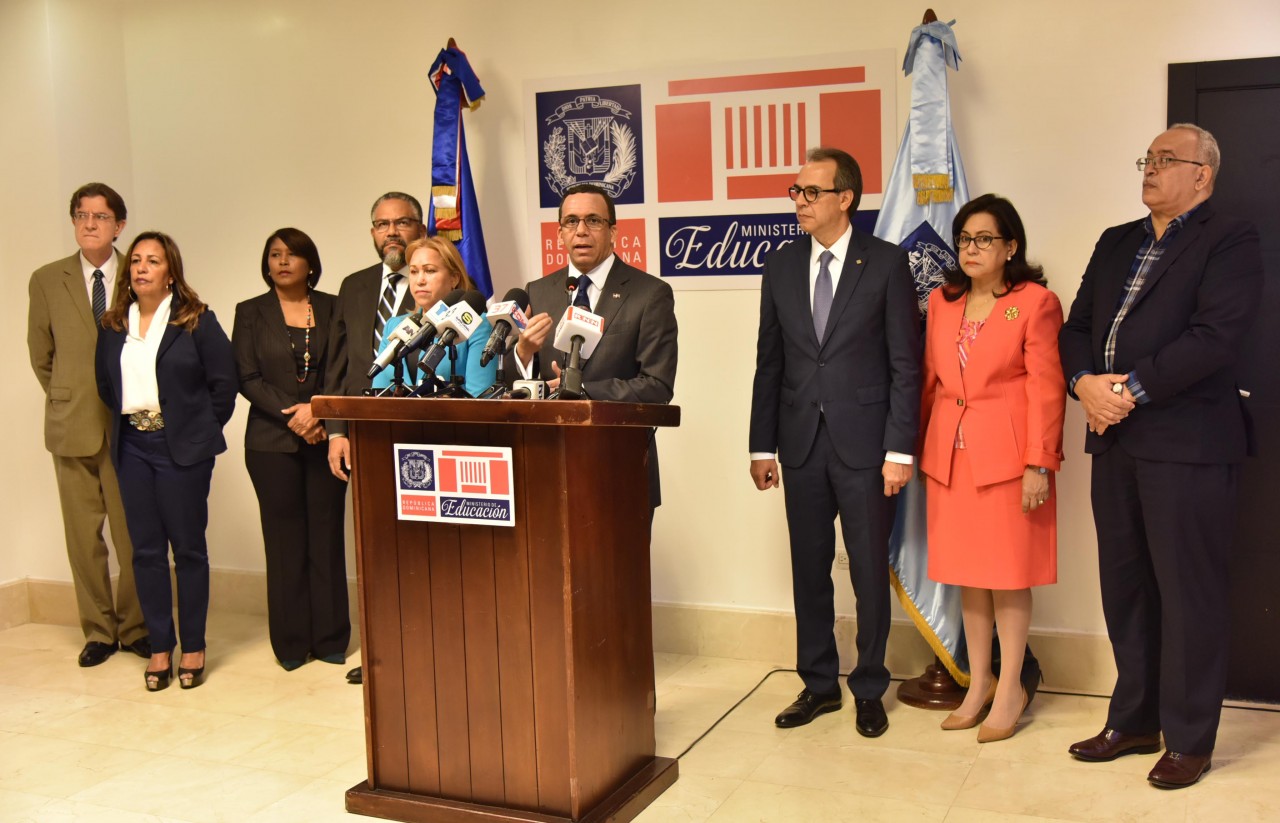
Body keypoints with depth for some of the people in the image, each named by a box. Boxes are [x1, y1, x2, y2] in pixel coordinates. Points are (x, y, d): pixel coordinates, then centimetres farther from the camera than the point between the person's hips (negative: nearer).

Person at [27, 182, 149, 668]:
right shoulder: (47, 281, 5)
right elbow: (41, 355, 13)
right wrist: (67, 399, 13)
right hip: (73, 425, 1)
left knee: (135, 536, 1)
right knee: (84, 536, 6)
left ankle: (135, 627, 16)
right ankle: (98, 631, 18)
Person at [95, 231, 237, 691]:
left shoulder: (196, 321, -4)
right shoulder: (113, 325, 9)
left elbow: (224, 382, -4)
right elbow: (105, 384, 19)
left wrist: (201, 431, -2)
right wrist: (129, 418, 10)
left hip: (182, 448, -4)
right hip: (133, 448, 4)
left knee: (188, 547, 2)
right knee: (146, 550, 6)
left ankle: (193, 647, 12)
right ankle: (160, 647, 16)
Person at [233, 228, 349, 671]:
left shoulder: (333, 308, 8)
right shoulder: (251, 313, 8)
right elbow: (247, 377, 0)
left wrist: (318, 410, -13)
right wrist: (292, 417, -11)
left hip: (325, 435, 1)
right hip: (273, 440, 0)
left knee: (327, 534, 1)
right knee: (285, 539, 1)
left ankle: (330, 638, 9)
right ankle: (291, 642, 9)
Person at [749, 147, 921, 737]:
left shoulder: (887, 263, -4)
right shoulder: (781, 267, 8)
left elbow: (905, 363, -5)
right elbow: (769, 363, 10)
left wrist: (900, 449, -10)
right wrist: (762, 446, 7)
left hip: (864, 444, -4)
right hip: (802, 444, 4)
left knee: (870, 572, 5)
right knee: (809, 571, 11)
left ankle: (868, 689, 21)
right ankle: (819, 684, 26)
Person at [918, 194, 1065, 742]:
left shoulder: (1035, 302, -6)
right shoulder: (942, 301, 10)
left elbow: (1046, 388, -10)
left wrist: (1038, 464, -14)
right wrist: (922, 449, 9)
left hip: (1007, 455, -5)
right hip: (949, 455, 5)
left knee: (1009, 573, 3)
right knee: (967, 572, 12)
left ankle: (1010, 690, 16)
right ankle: (978, 684, 24)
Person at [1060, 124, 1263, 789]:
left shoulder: (1230, 241, -4)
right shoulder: (1116, 243, 17)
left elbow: (1216, 336, -17)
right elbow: (1076, 326, 13)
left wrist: (1132, 389, -18)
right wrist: (1085, 383, -6)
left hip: (1187, 443, -7)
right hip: (1115, 440, 7)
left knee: (1188, 594, 1)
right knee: (1124, 587, 13)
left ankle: (1189, 740, 14)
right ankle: (1134, 721, 26)